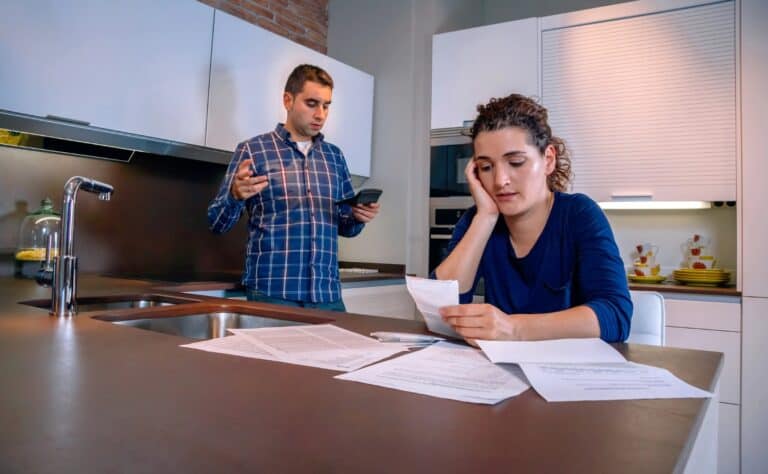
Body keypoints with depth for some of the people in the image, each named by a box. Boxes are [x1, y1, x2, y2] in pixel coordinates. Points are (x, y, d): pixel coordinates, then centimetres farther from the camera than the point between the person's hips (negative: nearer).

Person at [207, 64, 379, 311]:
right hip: (271, 294, -4)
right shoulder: (252, 150, -1)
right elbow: (218, 223, -1)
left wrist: (358, 217, -4)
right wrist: (236, 196, -21)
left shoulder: (334, 155, 12)